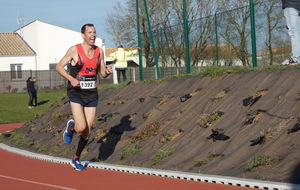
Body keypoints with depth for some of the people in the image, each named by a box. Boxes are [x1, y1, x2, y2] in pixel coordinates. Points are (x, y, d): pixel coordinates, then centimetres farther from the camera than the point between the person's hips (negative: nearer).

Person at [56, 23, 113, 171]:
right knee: (81, 127, -20)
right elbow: (59, 67, -4)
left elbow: (103, 73, 14)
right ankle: (71, 127, 18)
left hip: (91, 94, 4)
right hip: (76, 93, -4)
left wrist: (107, 72, -10)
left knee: (87, 132, 5)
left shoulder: (99, 51, 5)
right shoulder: (74, 50, -9)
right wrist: (71, 78, -20)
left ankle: (76, 158, 27)